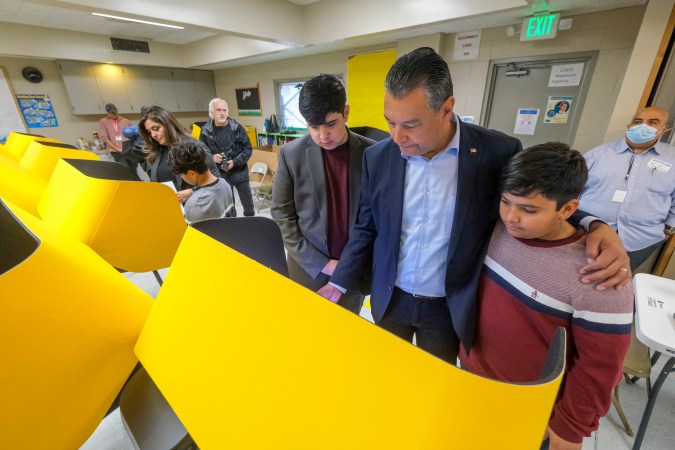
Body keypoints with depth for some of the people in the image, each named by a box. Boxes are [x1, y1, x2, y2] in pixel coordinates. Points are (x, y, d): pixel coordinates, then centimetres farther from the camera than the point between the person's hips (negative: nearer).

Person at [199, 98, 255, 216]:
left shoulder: (237, 127, -6)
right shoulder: (205, 131, -3)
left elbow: (248, 148, -4)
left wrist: (235, 162, -15)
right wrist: (211, 157, -16)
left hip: (239, 172, 0)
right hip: (220, 175, 1)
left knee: (248, 203, 11)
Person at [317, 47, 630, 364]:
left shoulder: (497, 153, -16)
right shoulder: (378, 157, -10)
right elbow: (366, 228, -2)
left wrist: (594, 225, -20)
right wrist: (339, 282, -2)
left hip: (449, 309, -2)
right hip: (389, 300, 3)